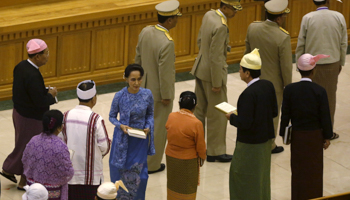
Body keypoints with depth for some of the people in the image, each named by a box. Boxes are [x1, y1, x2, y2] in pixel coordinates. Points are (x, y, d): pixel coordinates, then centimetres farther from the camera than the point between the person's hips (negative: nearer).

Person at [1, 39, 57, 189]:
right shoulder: (33, 75, -31)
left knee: (24, 144, 27)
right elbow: (40, 102, -31)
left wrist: (45, 91, 2)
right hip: (31, 118, -9)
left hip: (19, 112, 9)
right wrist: (51, 94, -12)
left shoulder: (21, 66, -3)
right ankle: (25, 181, 24)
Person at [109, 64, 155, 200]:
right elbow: (112, 116, 0)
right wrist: (121, 126, -19)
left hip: (140, 140, 1)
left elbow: (150, 115, 7)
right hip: (122, 139, -1)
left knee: (137, 174, 2)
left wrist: (148, 127, -12)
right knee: (120, 171, 7)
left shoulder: (147, 94, -7)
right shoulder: (119, 96, -11)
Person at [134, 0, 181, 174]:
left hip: (144, 87, 7)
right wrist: (166, 96, -13)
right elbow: (165, 73, -25)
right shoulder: (167, 43, -31)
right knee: (158, 128, 10)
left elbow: (138, 57, 5)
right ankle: (152, 165, 23)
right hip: (158, 92, -7)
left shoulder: (145, 32, -7)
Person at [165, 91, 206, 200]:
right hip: (188, 161, -4)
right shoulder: (196, 124, -24)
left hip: (171, 157, 4)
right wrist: (202, 158, 6)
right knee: (187, 189, 12)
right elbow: (200, 146, -15)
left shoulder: (171, 116, -12)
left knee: (173, 185, 22)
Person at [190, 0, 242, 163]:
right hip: (212, 72, -9)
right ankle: (215, 151, 14)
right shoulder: (220, 27, -26)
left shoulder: (209, 15, 0)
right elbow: (216, 57, -24)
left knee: (199, 110, 18)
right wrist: (217, 83, -18)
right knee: (217, 114, 5)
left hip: (201, 68, 9)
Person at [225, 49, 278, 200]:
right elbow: (274, 112, 5)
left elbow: (245, 123, -26)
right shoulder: (268, 86, -4)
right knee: (262, 175, 22)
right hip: (266, 138, 8)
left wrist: (232, 117, -8)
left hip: (250, 143, -8)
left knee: (243, 175, 9)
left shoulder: (248, 94, -27)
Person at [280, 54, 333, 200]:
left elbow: (285, 114, -5)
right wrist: (327, 137, 2)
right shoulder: (319, 91, -18)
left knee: (298, 168, 14)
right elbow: (325, 117, -11)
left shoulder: (289, 90, -13)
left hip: (297, 135, 2)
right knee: (314, 169, 12)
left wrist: (284, 133, 8)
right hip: (315, 135, -2)